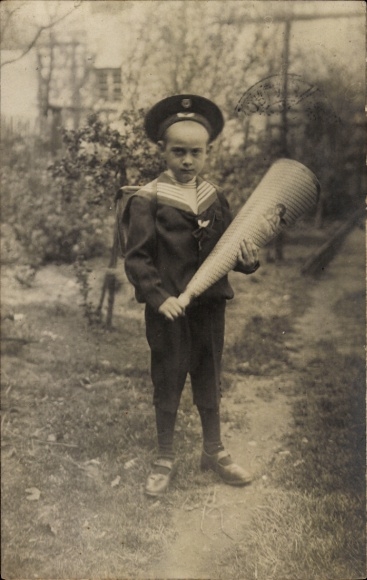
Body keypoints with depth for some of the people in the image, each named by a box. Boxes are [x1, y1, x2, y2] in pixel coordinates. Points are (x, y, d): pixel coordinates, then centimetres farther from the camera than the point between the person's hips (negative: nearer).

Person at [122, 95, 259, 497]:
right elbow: (136, 258, -13)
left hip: (210, 304, 4)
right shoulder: (147, 200, -9)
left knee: (208, 379, 16)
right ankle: (164, 459, 28)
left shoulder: (213, 197, 5)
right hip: (167, 308, -4)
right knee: (168, 382, 9)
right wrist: (159, 297, -24)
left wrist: (247, 260, -15)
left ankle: (214, 452, 35)